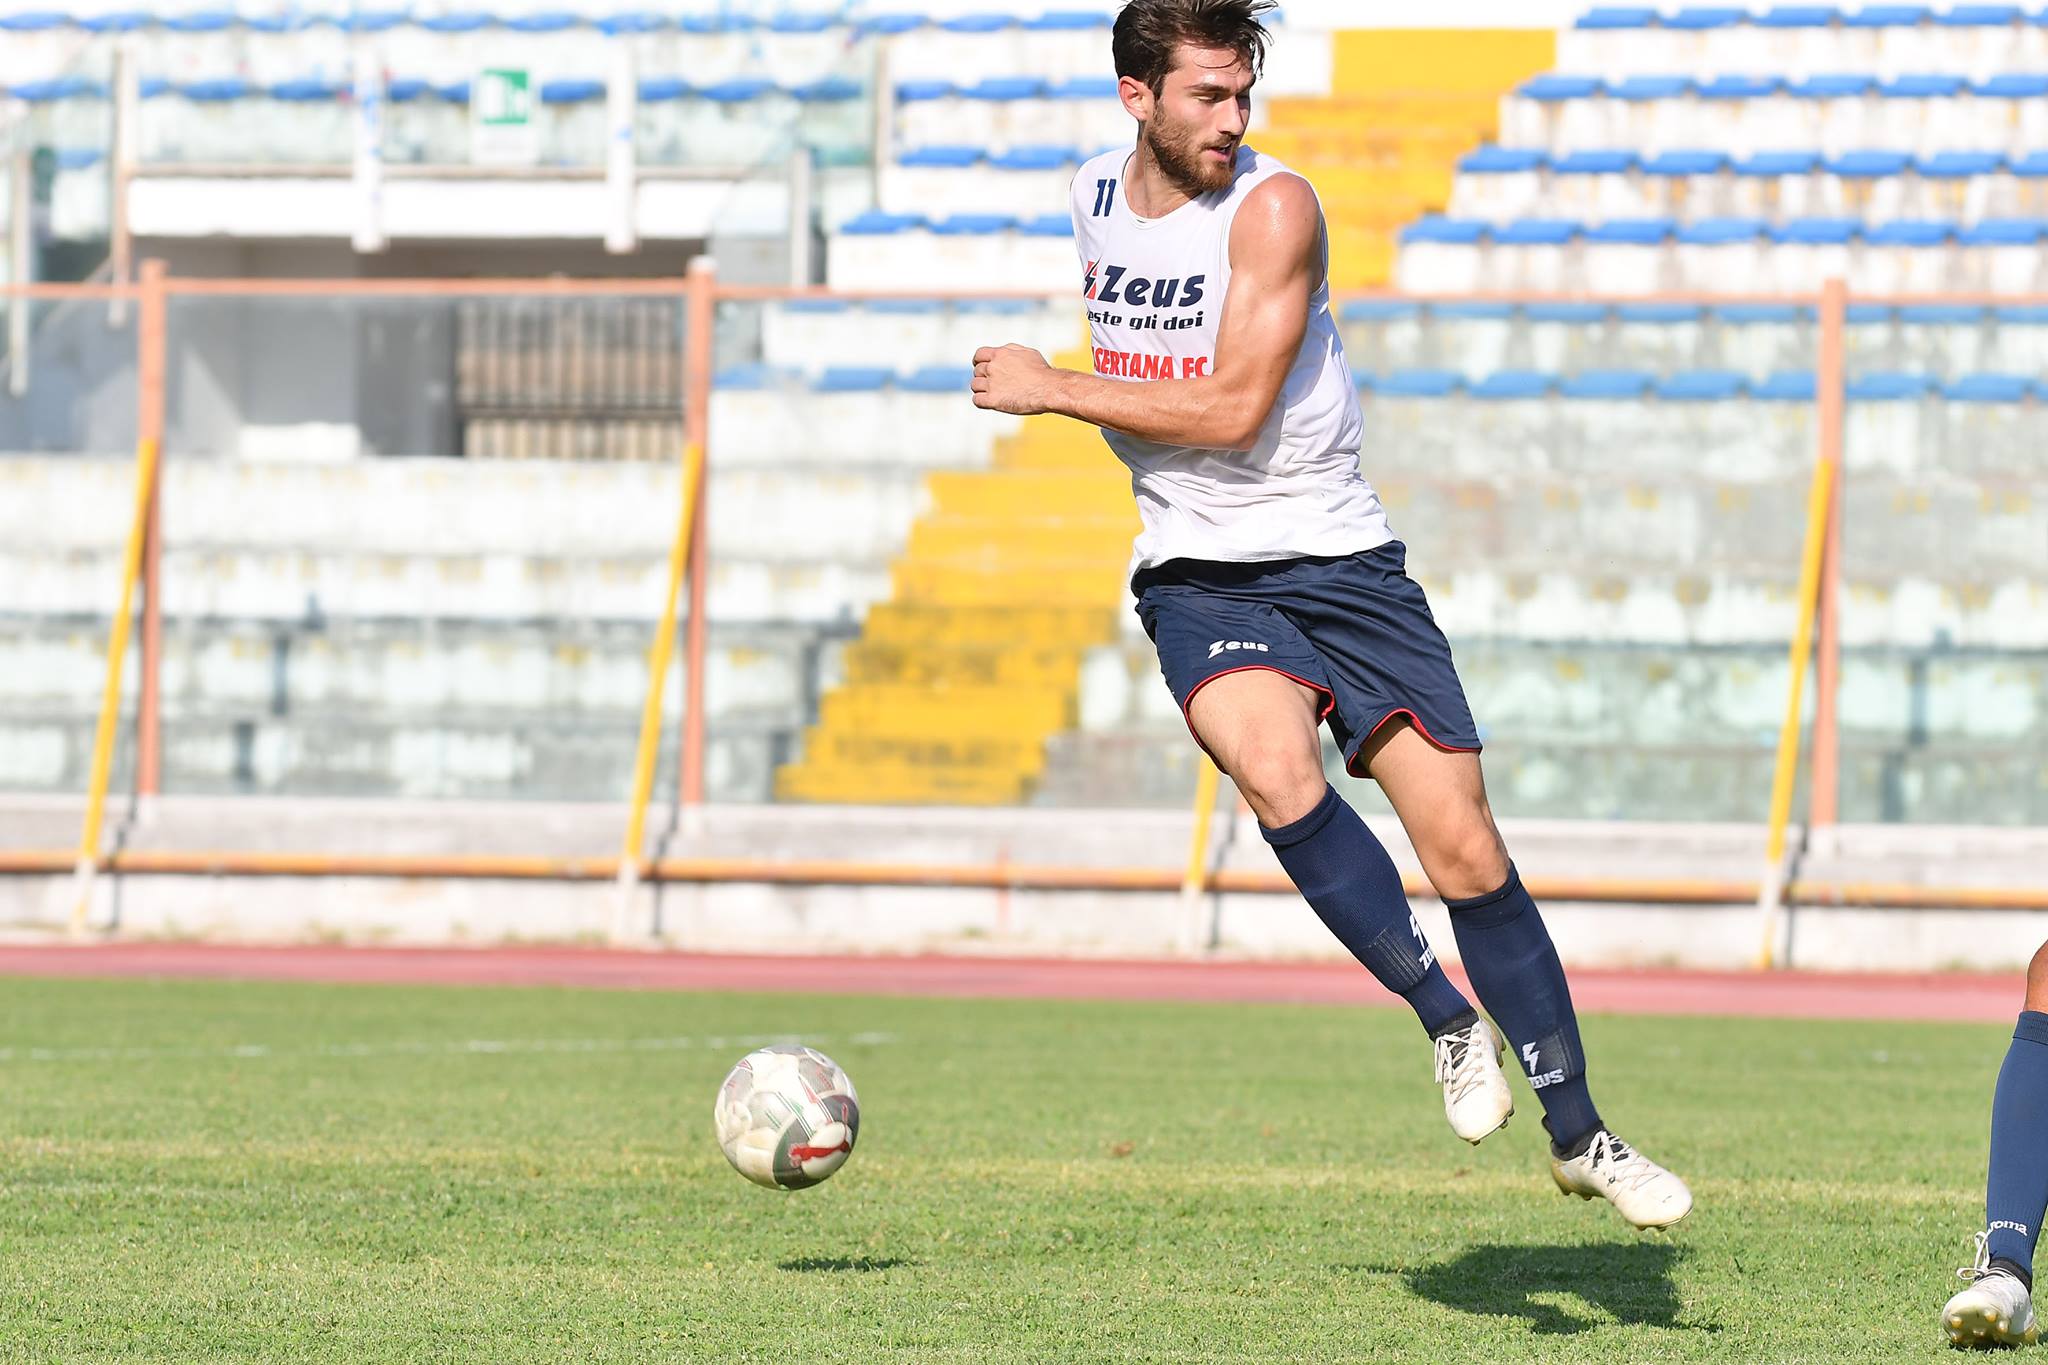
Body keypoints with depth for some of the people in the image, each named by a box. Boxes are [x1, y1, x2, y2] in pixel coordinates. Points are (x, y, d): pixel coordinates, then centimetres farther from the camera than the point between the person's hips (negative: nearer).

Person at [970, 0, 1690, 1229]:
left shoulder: (1274, 207, -14)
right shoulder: (1096, 198, 6)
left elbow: (1232, 409, -21)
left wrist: (1051, 390, -15)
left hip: (1338, 561, -3)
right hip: (1198, 576, 3)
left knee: (1464, 851, -6)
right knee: (1275, 769, -30)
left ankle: (1581, 1137, 9)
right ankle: (1451, 1023, -16)